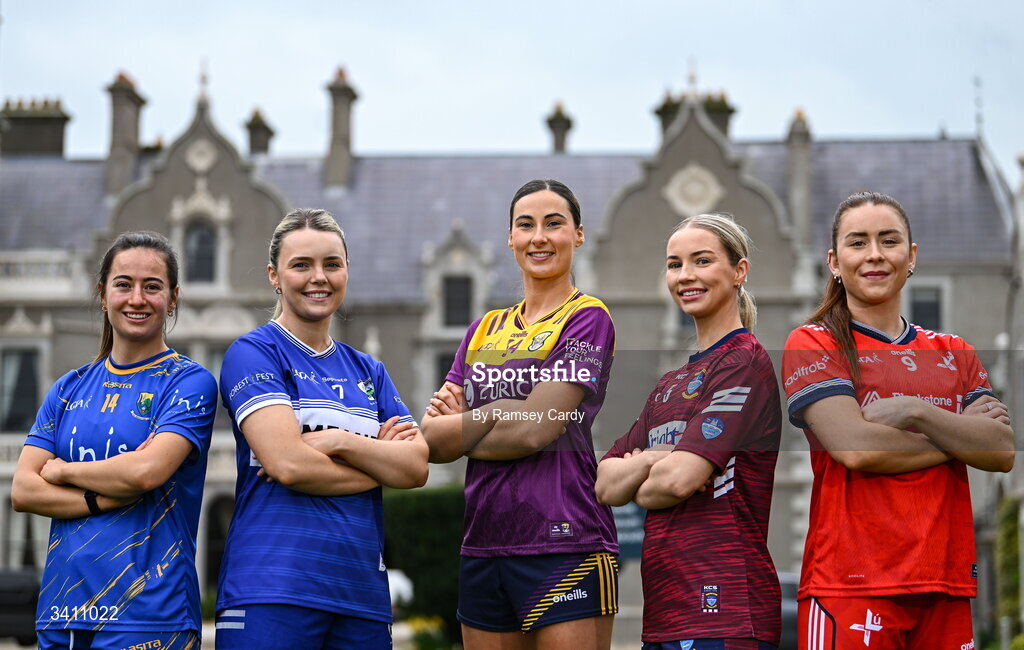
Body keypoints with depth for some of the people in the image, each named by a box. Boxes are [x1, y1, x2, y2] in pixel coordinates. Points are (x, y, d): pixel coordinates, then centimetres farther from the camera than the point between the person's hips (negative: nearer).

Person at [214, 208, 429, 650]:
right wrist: (381, 463, 0)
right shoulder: (253, 353, -1)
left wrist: (340, 440, -11)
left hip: (362, 592, 6)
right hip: (272, 593, -5)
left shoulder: (368, 371, 17)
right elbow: (288, 464, -14)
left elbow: (417, 467, 5)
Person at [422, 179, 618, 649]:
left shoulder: (587, 319, -2)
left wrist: (458, 432, 1)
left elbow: (535, 432, -13)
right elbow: (430, 437, 9)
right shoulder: (484, 329, 17)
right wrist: (496, 412, -10)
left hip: (565, 544, -6)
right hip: (483, 547, 6)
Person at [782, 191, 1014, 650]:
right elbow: (855, 447, -13)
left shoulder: (955, 354, 17)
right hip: (852, 585, -4)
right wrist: (960, 436, -1)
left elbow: (1003, 453, 2)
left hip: (947, 585, 4)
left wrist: (917, 413, -12)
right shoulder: (813, 344, 2)